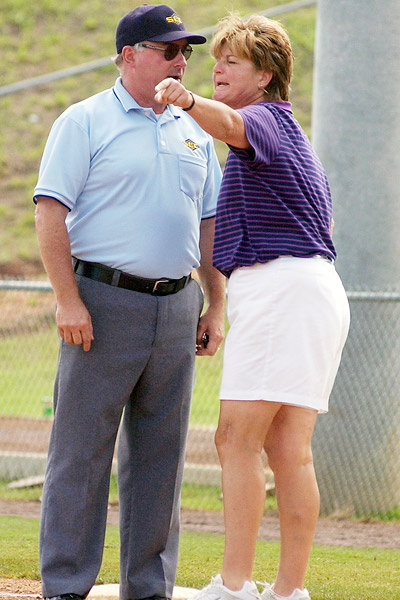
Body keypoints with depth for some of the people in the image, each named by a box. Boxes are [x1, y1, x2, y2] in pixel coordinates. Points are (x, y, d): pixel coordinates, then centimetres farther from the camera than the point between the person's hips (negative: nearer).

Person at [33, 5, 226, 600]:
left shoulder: (195, 132, 16)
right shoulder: (86, 122, -1)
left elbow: (209, 222, 20)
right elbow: (51, 211, -7)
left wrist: (216, 306, 14)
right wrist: (68, 300, -15)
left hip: (176, 305, 5)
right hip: (104, 302, -5)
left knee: (160, 453, 7)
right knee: (82, 447, -5)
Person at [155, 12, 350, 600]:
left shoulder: (268, 118, -4)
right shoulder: (288, 131, 27)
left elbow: (230, 124, -30)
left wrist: (189, 101, -52)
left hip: (281, 287, -10)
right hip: (311, 288, 10)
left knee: (238, 437, -13)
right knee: (288, 450, 5)